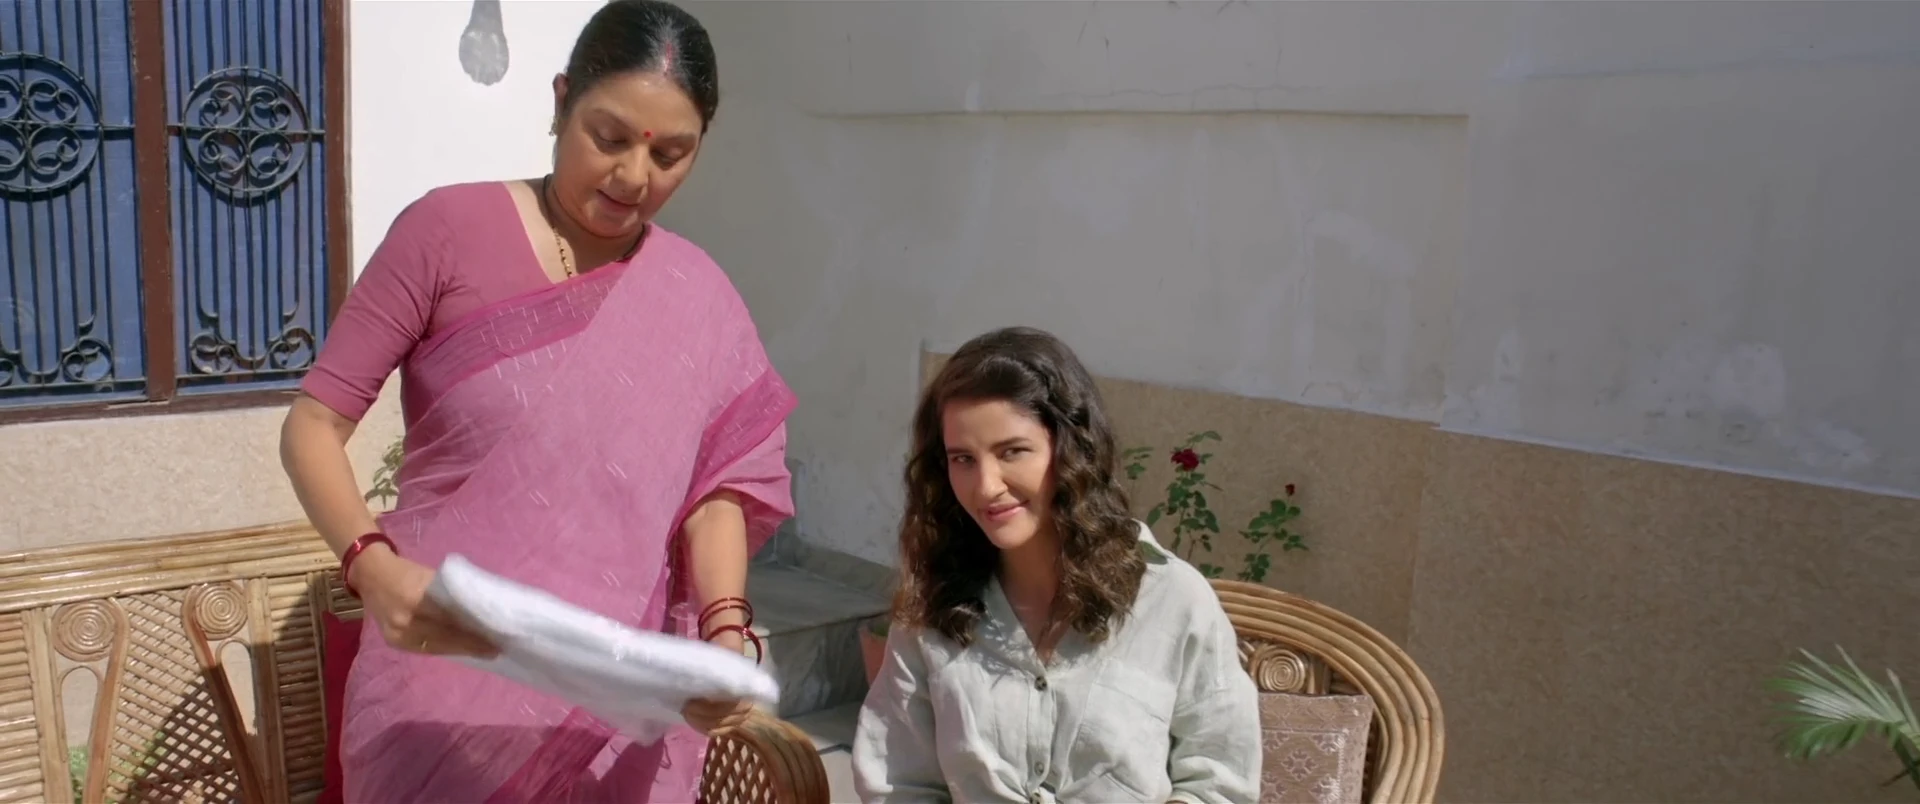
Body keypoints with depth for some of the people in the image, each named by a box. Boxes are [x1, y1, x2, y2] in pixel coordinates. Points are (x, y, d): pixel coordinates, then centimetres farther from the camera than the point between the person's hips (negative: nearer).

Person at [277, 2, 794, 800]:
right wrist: (373, 566, -24)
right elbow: (314, 422, -6)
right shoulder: (449, 230, -7)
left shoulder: (698, 298, 3)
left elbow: (717, 486, 0)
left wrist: (723, 628, -18)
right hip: (449, 679, -2)